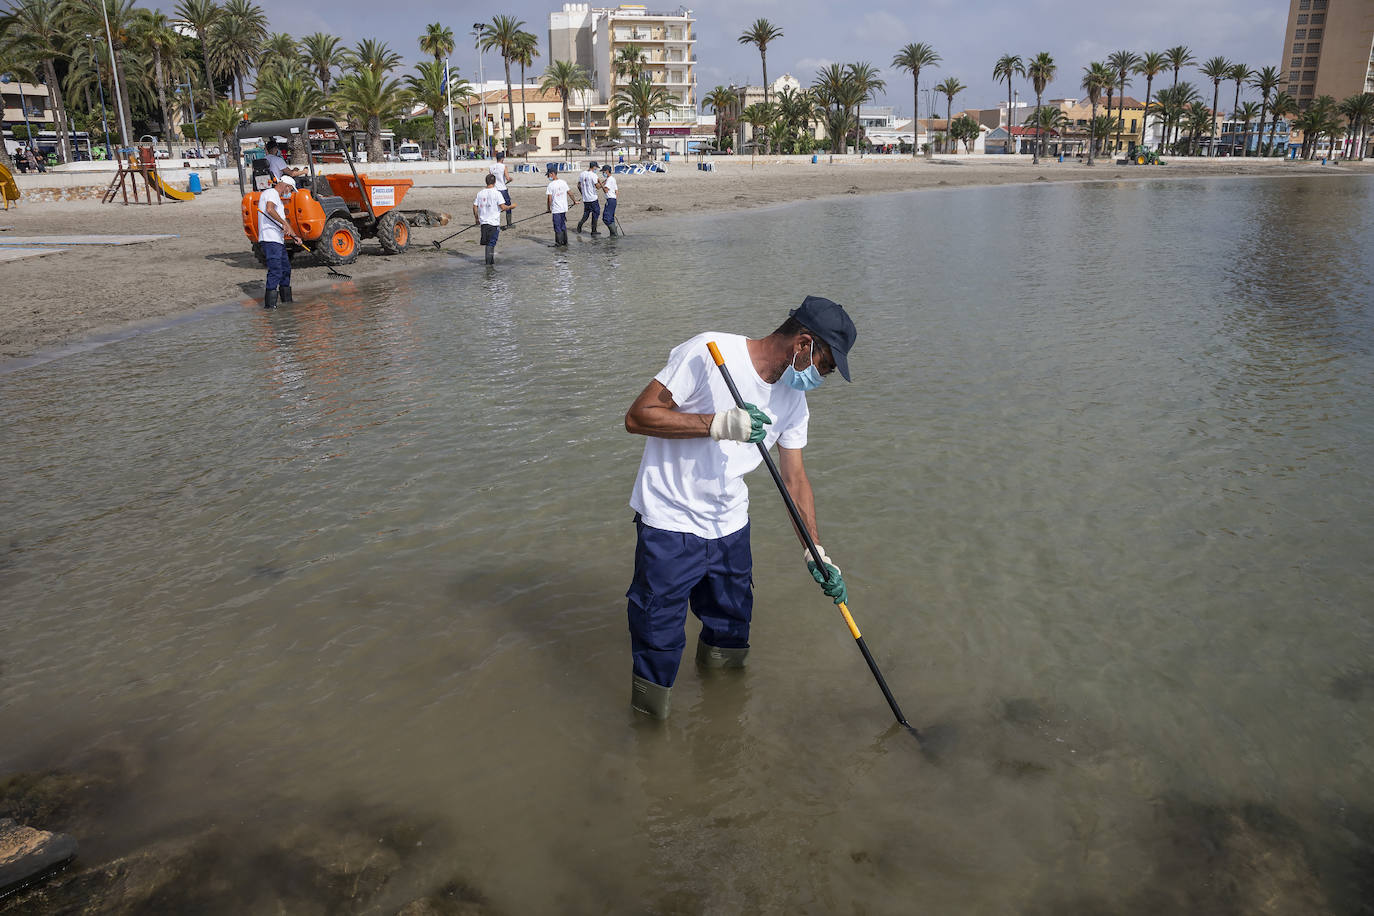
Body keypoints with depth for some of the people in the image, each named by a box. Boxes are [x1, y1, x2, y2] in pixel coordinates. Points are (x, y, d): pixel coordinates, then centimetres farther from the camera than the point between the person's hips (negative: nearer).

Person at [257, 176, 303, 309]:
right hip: (270, 240, -11)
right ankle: (270, 303, -13)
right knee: (275, 271, -14)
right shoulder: (271, 193, -5)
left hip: (279, 240, 11)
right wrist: (283, 223, -25)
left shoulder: (278, 199, 26)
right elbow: (269, 209, -25)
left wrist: (294, 236, 15)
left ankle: (286, 299, 30)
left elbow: (284, 220, 26)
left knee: (286, 269, 19)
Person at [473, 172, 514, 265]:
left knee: (487, 243, 16)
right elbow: (503, 207, -13)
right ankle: (489, 263, -5)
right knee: (491, 244, 0)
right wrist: (511, 206, 5)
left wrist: (476, 217, 20)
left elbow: (475, 207, 6)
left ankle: (492, 262, 24)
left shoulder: (480, 193, 3)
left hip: (483, 222, 5)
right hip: (494, 223, -5)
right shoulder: (496, 193, -10)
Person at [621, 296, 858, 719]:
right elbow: (638, 416, -20)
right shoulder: (707, 354, -19)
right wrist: (718, 424, -29)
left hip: (730, 526, 6)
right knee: (658, 640, 3)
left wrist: (815, 552, 5)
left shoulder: (792, 399, 3)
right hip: (669, 524, -6)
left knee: (730, 631, 19)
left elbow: (795, 479, 10)